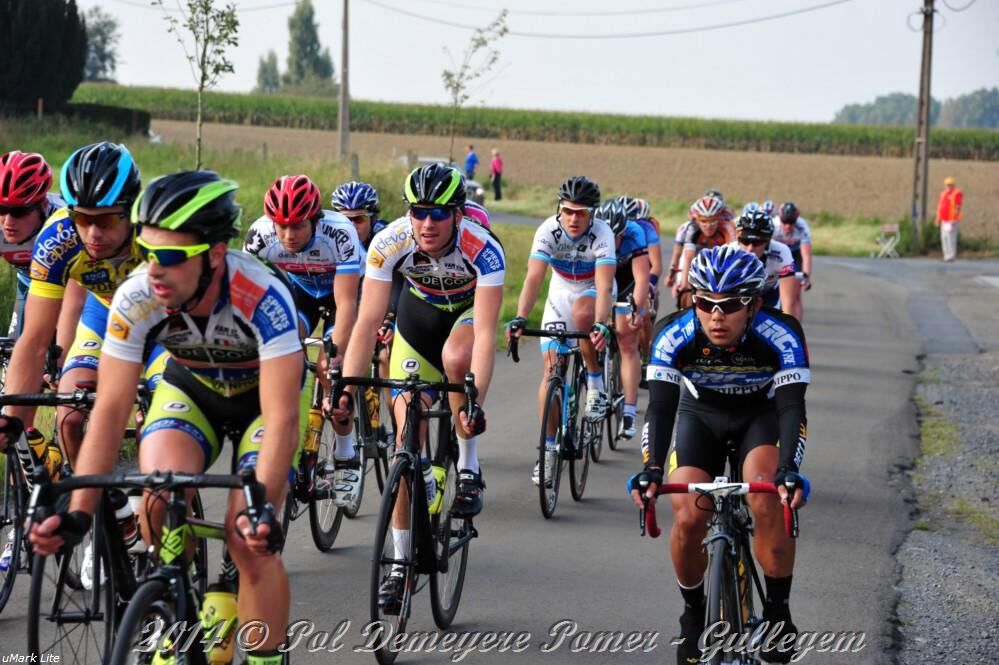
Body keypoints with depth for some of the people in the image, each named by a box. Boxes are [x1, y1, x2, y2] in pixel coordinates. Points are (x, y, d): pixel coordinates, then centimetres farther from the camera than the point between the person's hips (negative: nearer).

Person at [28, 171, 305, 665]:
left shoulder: (263, 299, -38)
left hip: (265, 393, -2)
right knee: (159, 500, -26)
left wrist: (264, 508, -54)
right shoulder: (135, 300, -28)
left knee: (250, 540, -20)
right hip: (191, 387, 3)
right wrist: (78, 514, -34)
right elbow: (111, 409, -26)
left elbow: (281, 419, -40)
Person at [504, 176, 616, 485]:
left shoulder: (602, 234, -30)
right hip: (561, 294, 2)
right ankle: (548, 450, 2)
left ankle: (596, 381, -14)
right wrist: (520, 319, -48)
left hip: (594, 294, -2)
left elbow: (604, 285, -40)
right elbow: (534, 277, -33)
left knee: (582, 313, -38)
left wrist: (601, 325, -57)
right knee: (551, 368, -5)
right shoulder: (548, 231, -25)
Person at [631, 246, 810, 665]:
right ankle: (693, 612, 10)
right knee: (688, 518, -17)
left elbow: (792, 408, -37)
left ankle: (777, 611, -10)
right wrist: (651, 470, -49)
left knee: (768, 502, -28)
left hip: (761, 414, -1)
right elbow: (660, 407, -34)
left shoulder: (781, 336, -33)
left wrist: (789, 470, -53)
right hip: (701, 414, 1)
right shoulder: (675, 335, -30)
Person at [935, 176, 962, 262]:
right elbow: (939, 206, 19)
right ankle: (946, 256, 8)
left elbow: (958, 207, -14)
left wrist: (954, 220, -20)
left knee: (950, 238, -12)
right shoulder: (943, 194, 17)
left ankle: (951, 256, -11)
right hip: (944, 220, 8)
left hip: (952, 221, -8)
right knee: (944, 238, 4)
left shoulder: (957, 194, -7)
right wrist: (938, 219, 14)